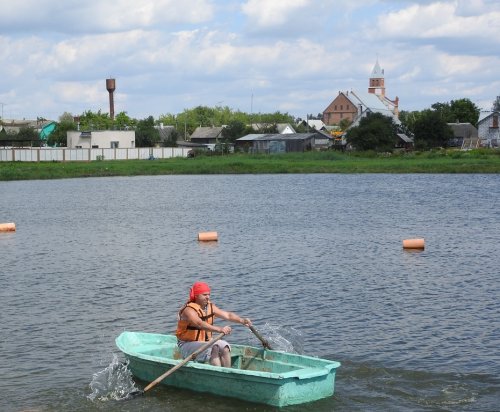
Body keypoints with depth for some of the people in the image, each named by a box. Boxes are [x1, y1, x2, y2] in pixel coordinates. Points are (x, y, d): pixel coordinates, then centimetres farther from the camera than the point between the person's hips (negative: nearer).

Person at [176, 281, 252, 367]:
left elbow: (227, 315, -3)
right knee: (213, 349, -29)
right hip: (188, 345, -7)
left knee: (224, 346, -16)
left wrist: (241, 320, -22)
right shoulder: (189, 310, -19)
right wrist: (219, 329, -48)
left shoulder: (210, 307, 5)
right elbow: (200, 324, -37)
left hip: (206, 342, 7)